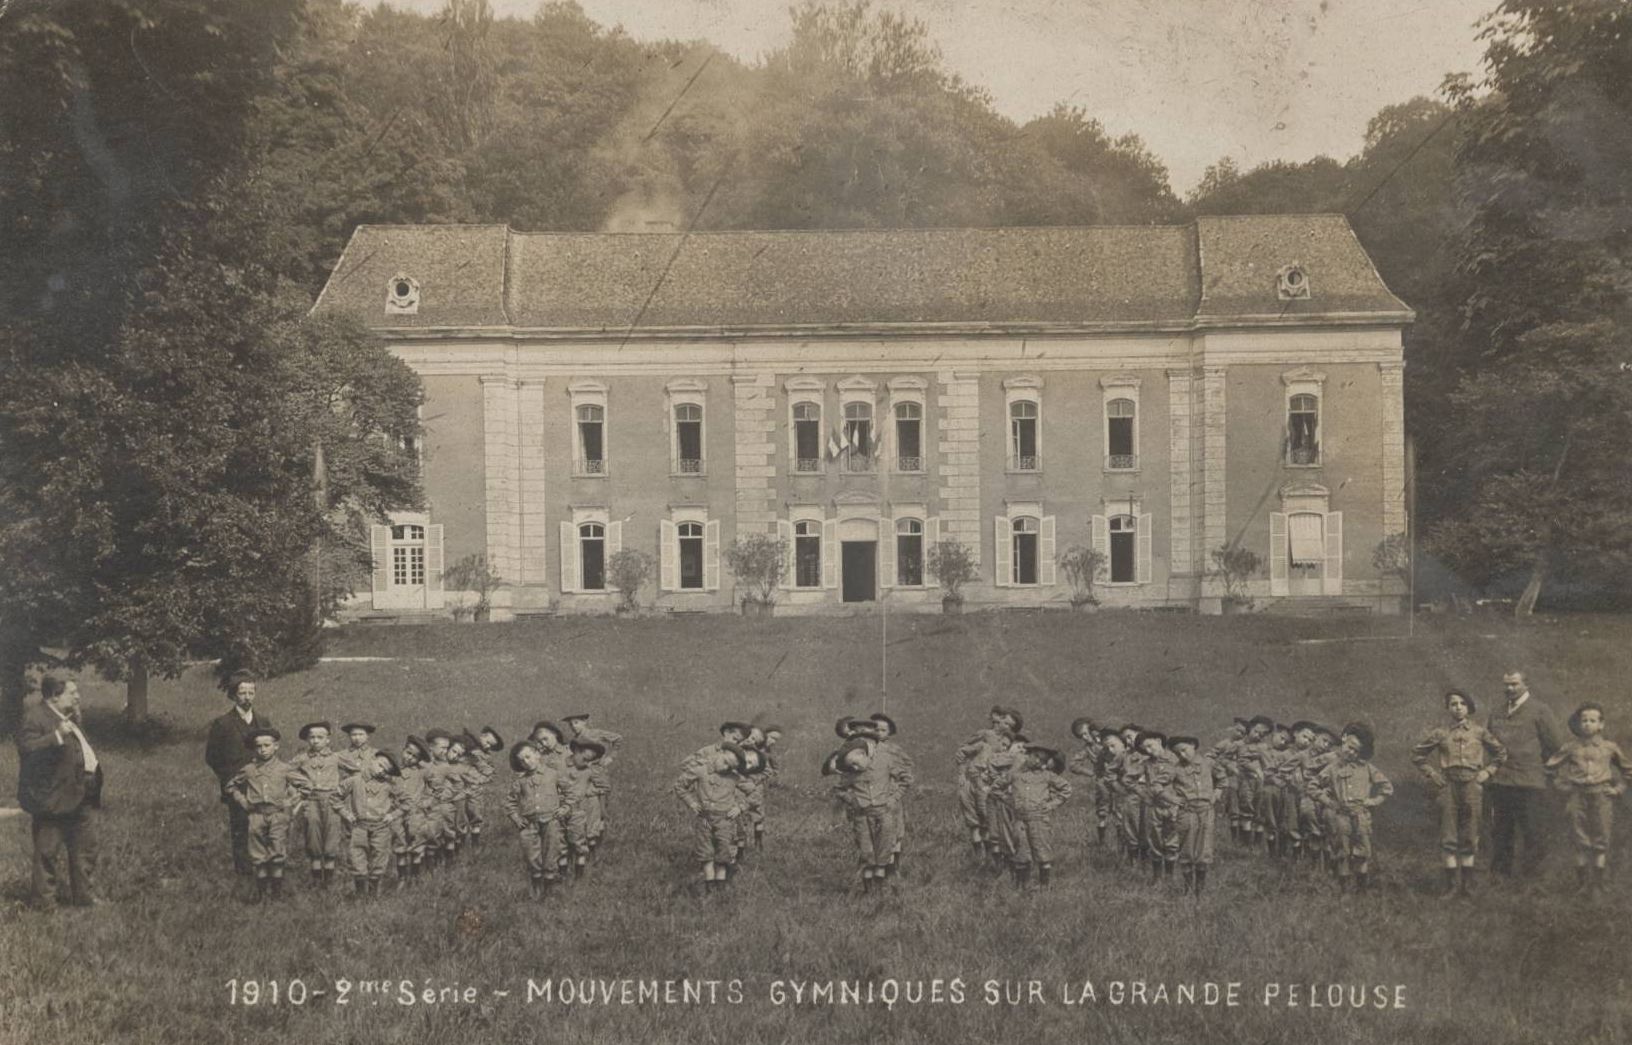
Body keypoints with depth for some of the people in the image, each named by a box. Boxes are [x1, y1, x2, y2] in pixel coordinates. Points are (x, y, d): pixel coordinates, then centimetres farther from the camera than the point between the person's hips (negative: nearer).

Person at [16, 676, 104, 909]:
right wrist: (57, 736, -30)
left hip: (82, 795, 9)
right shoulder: (33, 716, -11)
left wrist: (76, 723, 17)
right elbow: (26, 748, -23)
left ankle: (85, 894, 21)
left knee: (85, 846, 12)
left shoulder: (68, 717, 18)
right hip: (54, 796, -9)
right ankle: (47, 899, 8)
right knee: (50, 850, -1)